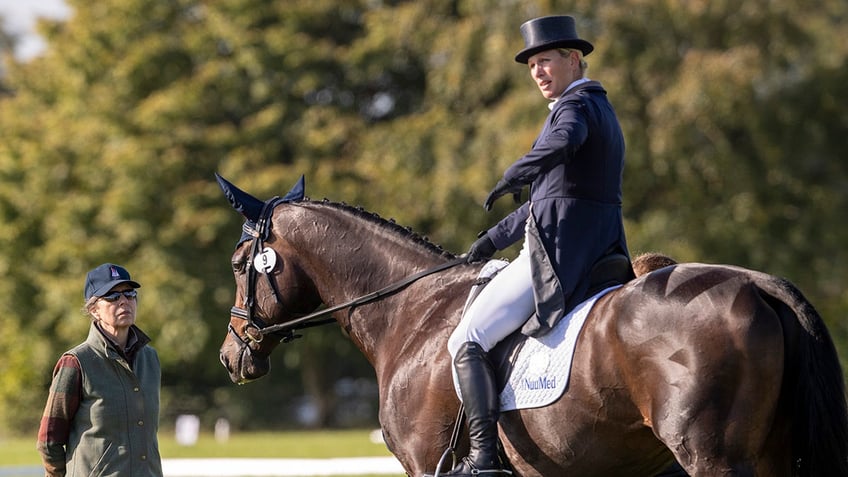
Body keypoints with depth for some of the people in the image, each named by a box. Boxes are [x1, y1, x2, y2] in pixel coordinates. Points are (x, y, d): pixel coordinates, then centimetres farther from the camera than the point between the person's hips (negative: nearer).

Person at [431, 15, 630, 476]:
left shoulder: (575, 105, -10)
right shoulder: (601, 110, 22)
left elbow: (562, 145, -37)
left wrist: (514, 175, -22)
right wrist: (493, 239, 26)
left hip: (558, 255, -10)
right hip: (601, 255, 10)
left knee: (466, 342, -11)